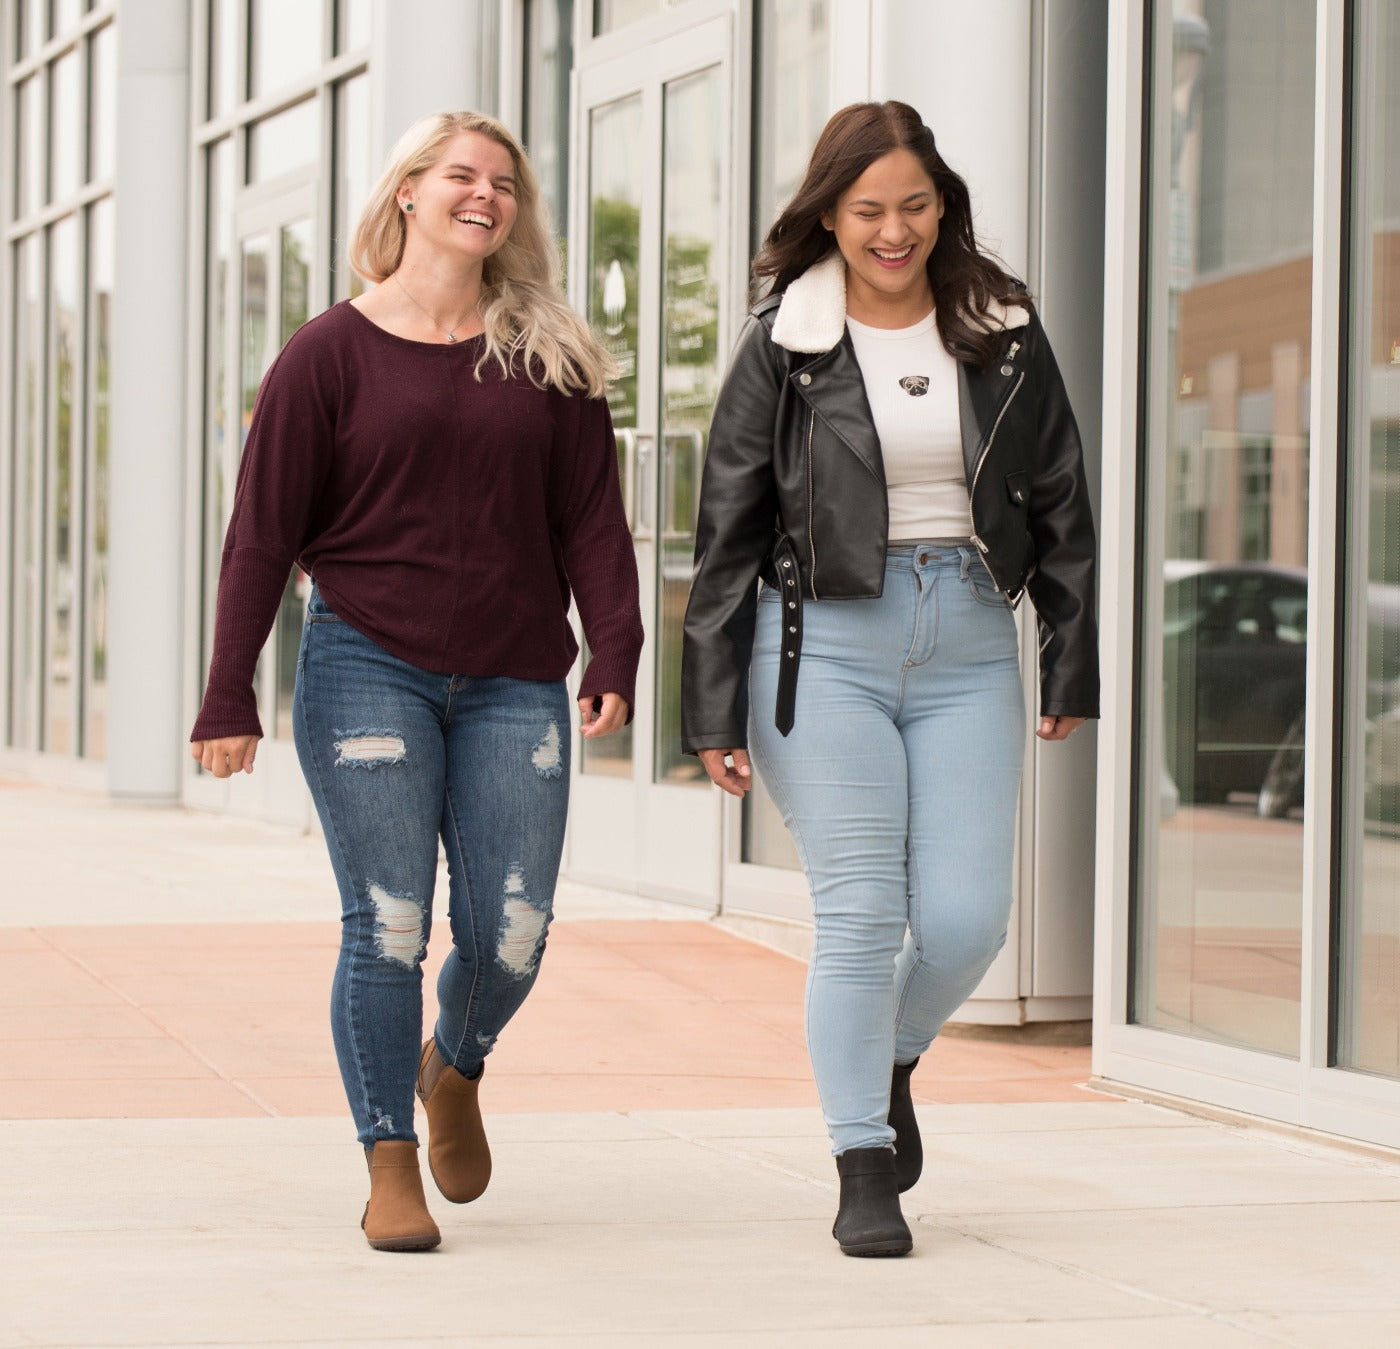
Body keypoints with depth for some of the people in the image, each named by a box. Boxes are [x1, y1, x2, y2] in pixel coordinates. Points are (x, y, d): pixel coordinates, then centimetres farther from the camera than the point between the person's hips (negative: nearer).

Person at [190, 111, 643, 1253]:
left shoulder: (551, 360, 10)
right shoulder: (333, 353, 2)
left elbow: (591, 518, 7)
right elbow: (263, 532, 1)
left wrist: (615, 654, -7)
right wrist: (230, 695, -4)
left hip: (514, 686, 2)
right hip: (366, 667, -2)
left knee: (511, 934, -1)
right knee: (387, 923, -6)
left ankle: (455, 1066, 32)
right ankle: (390, 1171, 5)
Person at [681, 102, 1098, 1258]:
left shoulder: (1005, 331, 6)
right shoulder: (784, 344, -1)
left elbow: (1060, 504, 12)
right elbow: (728, 532, 2)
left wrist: (1073, 667, 9)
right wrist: (715, 710, -1)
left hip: (969, 648, 2)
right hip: (825, 642, -2)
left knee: (965, 919, -3)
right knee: (861, 912, -6)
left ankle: (891, 1061, 29)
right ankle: (866, 1171, 5)